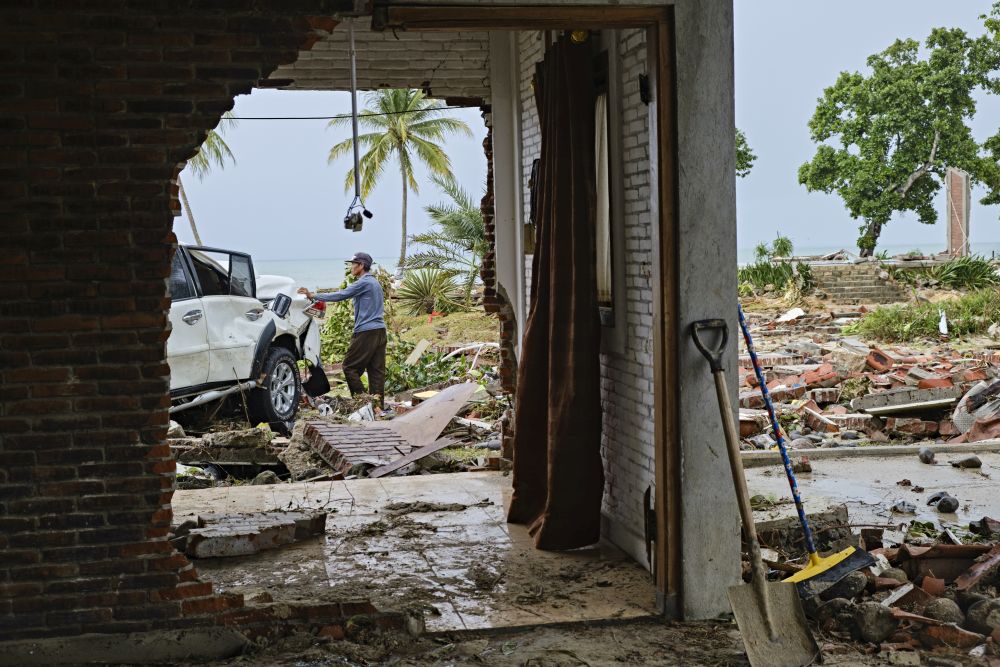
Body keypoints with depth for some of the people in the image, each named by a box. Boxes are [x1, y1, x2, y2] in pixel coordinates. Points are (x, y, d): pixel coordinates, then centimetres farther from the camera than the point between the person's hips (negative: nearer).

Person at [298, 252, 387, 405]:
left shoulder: (363, 283, -10)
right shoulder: (374, 283, 20)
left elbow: (340, 296, -13)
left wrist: (313, 296, -9)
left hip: (366, 331, -9)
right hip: (380, 330, 9)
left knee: (350, 366, -3)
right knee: (376, 369, 5)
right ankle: (377, 403, 2)